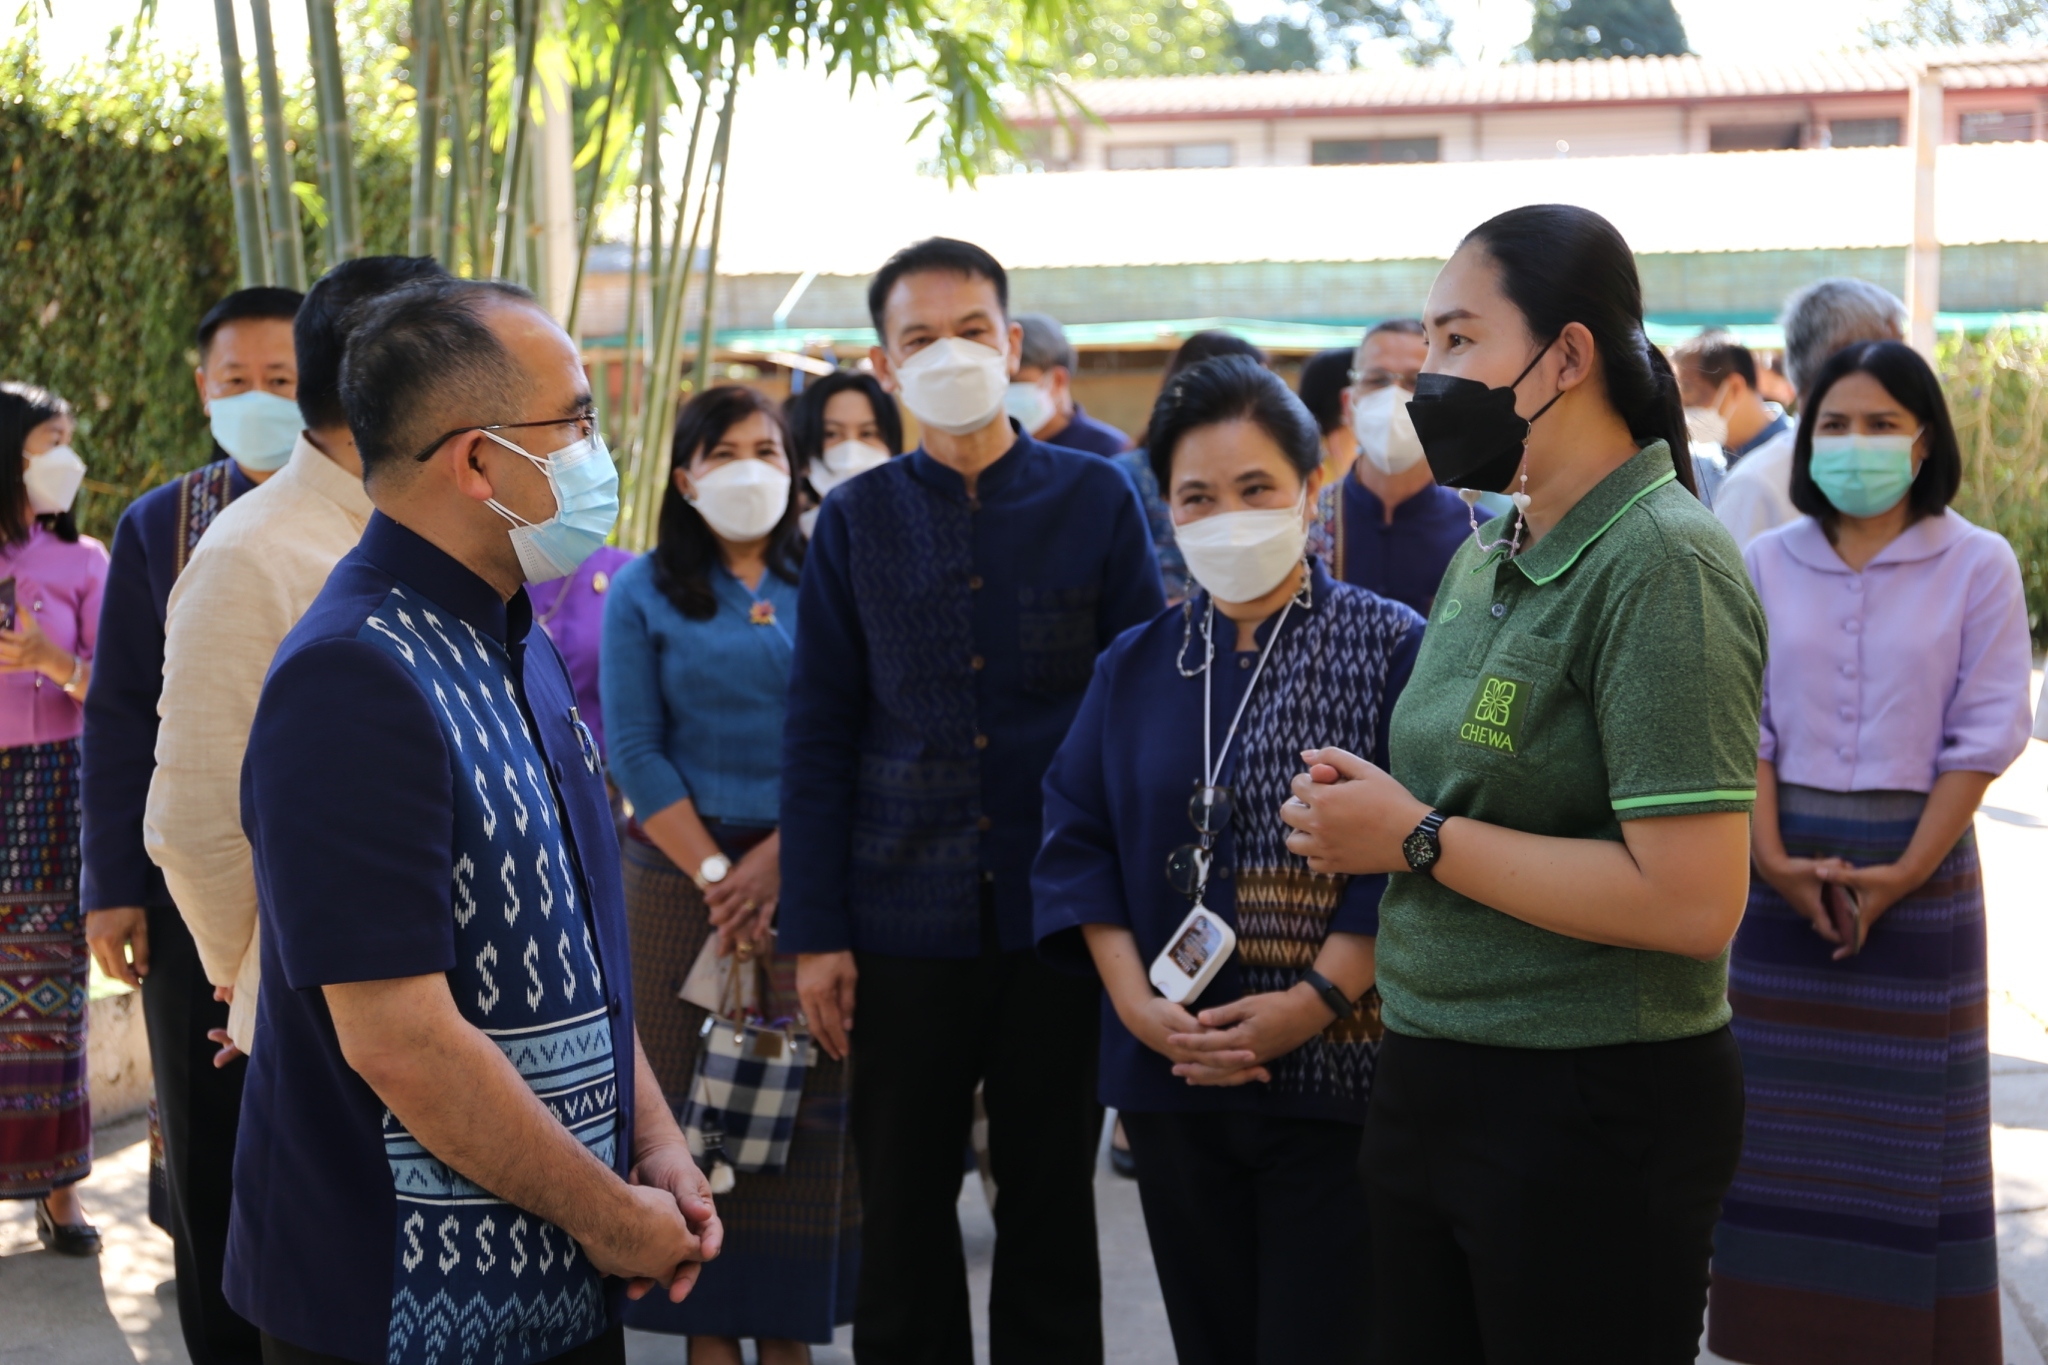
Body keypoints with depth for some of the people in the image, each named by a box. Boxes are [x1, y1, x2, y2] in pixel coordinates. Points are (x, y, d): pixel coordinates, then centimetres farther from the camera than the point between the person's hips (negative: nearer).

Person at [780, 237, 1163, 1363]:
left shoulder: (1095, 498, 2)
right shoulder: (856, 520, 5)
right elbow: (818, 734, 4)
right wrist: (814, 930, -1)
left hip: (1061, 917, -1)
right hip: (904, 922, 1)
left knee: (1052, 1208, 10)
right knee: (902, 1219, 9)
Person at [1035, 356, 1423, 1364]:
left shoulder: (1389, 650, -3)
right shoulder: (1135, 667, 10)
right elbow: (1076, 838, 7)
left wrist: (1315, 1002, -18)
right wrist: (1133, 998, -7)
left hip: (1333, 1078, -4)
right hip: (1171, 1075, 4)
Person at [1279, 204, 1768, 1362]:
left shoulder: (1659, 562, -16)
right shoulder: (1484, 558, 11)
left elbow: (1692, 901, -24)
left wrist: (1419, 837, -17)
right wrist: (1359, 801, 2)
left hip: (1596, 1109, -8)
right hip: (1433, 1082, 8)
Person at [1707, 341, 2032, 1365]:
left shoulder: (1978, 566, -2)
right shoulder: (1766, 565, 5)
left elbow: (1984, 736, -6)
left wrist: (1905, 872, -13)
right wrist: (1773, 857, -9)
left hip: (1919, 864, -2)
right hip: (1788, 862, 2)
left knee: (1911, 1121, 2)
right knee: (1786, 1118, 5)